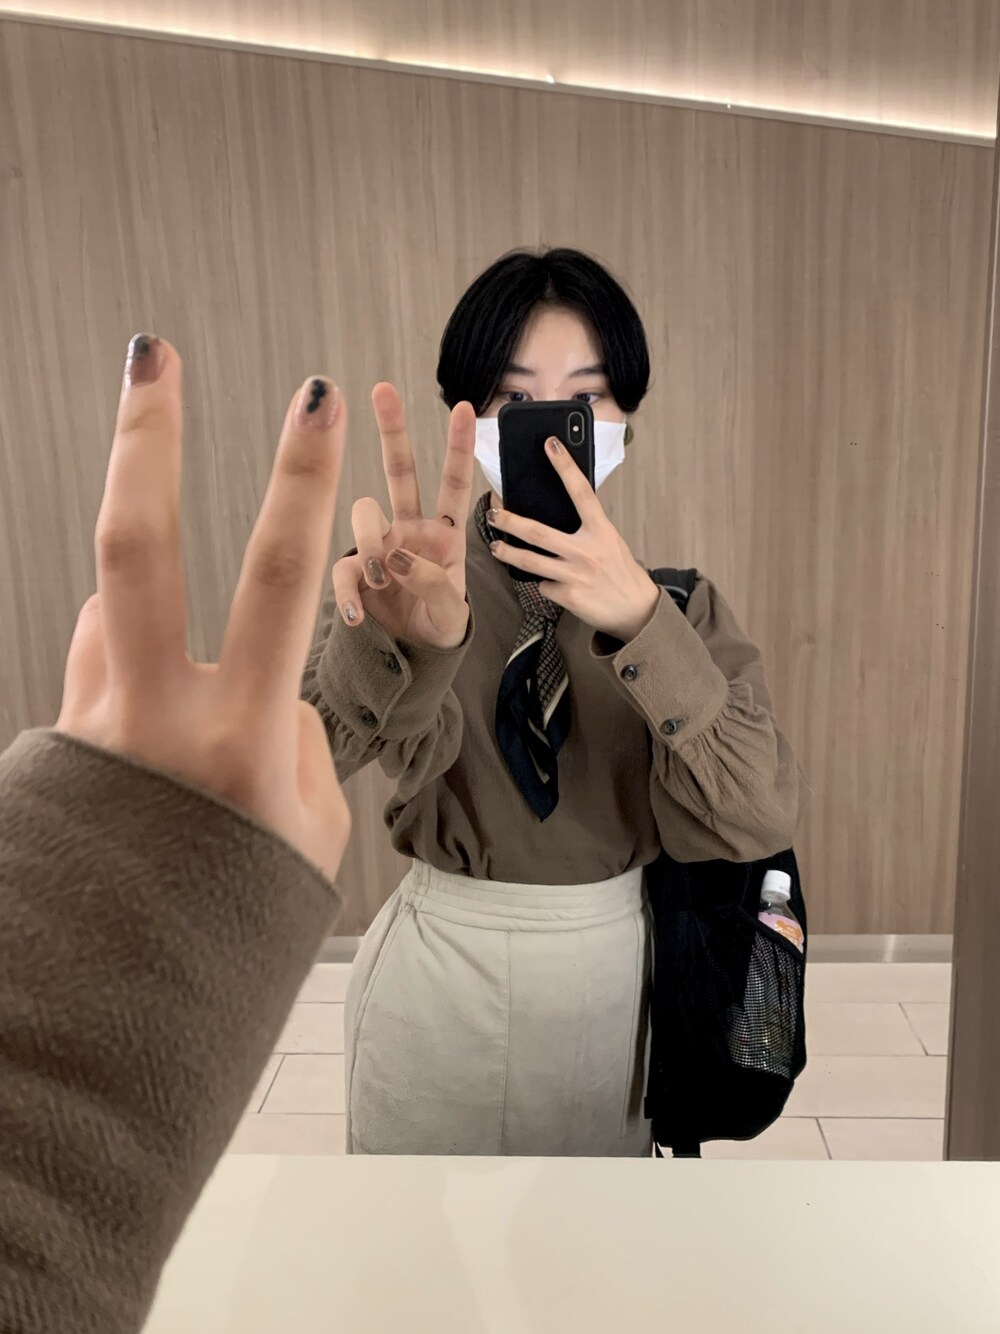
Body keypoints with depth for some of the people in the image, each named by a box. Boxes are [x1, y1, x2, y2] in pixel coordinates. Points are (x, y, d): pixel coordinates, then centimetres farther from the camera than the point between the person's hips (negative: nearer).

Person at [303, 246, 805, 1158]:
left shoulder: (679, 605, -6)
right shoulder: (398, 582, -11)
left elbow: (762, 820, -20)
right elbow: (310, 760, -31)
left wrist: (639, 621, -33)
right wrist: (404, 636, -52)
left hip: (617, 981, 1)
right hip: (439, 980, 0)